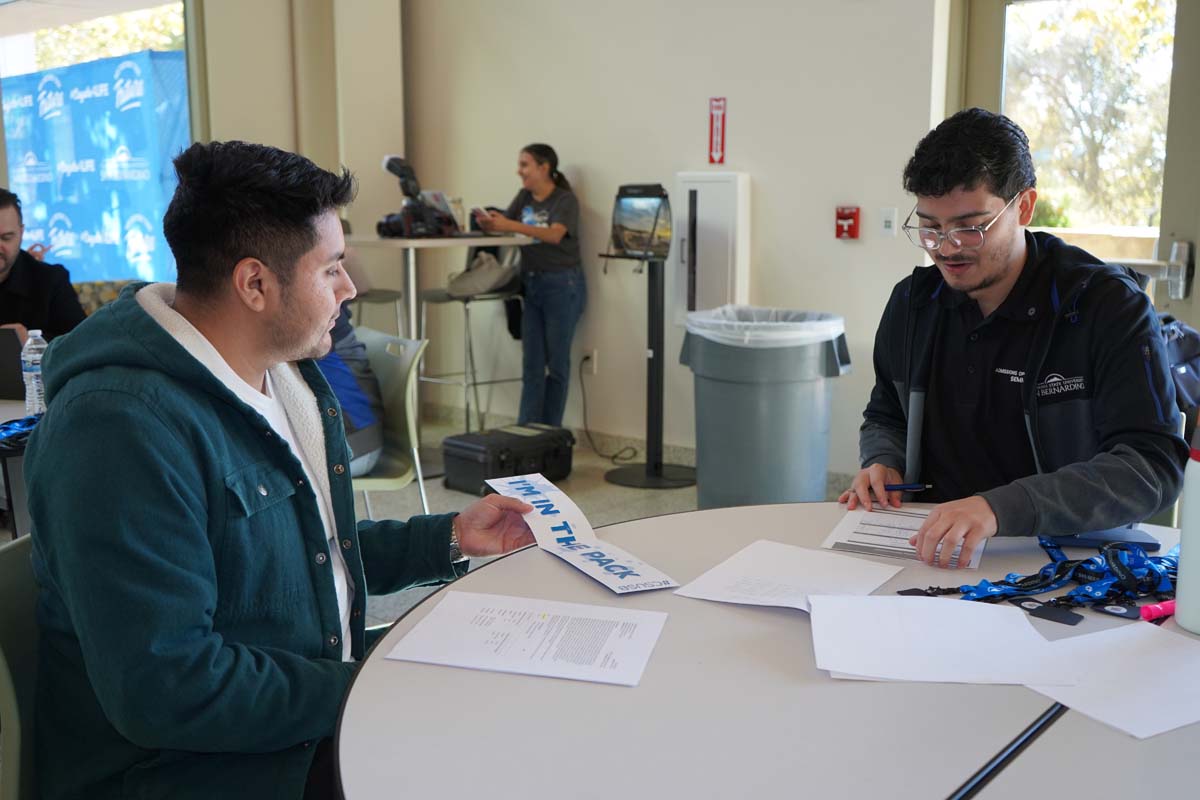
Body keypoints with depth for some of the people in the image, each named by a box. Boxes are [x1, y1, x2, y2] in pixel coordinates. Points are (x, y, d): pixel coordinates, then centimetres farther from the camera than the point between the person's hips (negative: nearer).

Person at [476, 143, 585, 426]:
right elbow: (503, 225, 0)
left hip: (561, 285, -6)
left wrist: (511, 226, -39)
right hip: (530, 283, 6)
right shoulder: (524, 196, 9)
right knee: (531, 364, 5)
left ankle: (550, 433, 9)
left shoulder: (565, 200, -11)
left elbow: (554, 235, -28)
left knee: (556, 363, 1)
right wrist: (489, 222, -24)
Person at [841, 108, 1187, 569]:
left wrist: (1002, 507, -36)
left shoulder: (1110, 306, -11)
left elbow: (1153, 467, -22)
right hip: (933, 557, 3)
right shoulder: (913, 302, 6)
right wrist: (883, 464, -3)